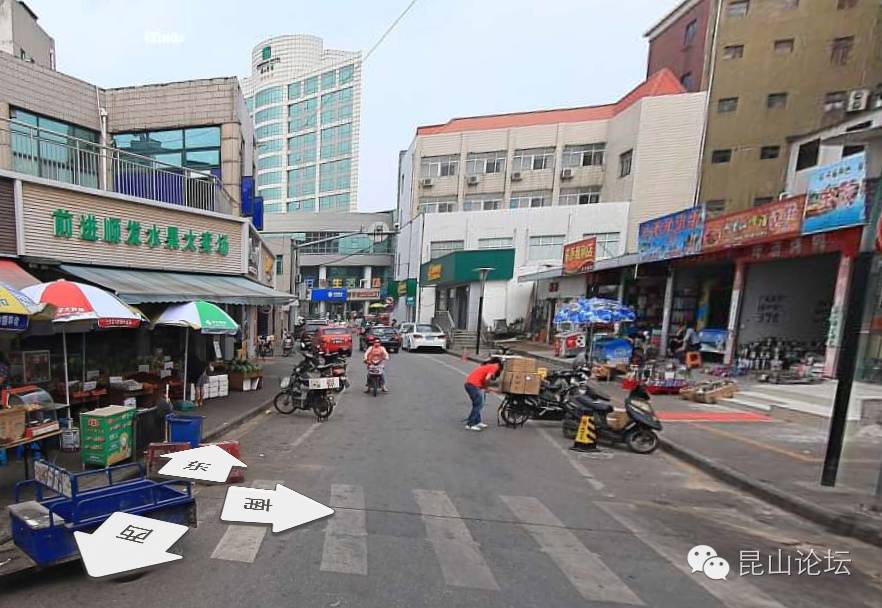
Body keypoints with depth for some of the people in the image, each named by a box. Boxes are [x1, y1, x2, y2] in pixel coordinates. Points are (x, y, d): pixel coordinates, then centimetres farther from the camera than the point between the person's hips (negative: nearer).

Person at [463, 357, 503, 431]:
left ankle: (477, 422, 25)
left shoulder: (487, 365, 24)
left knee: (477, 404, 18)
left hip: (469, 383, 9)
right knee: (478, 405, -2)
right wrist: (485, 387, -3)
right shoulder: (493, 367, -2)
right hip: (473, 385, -9)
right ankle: (470, 424, 0)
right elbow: (487, 378, -18)